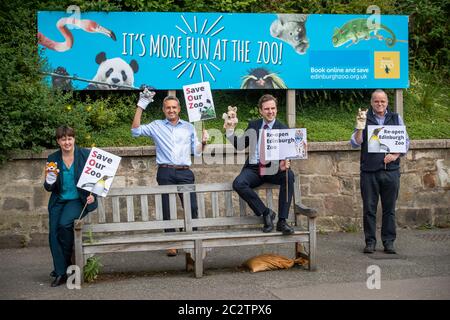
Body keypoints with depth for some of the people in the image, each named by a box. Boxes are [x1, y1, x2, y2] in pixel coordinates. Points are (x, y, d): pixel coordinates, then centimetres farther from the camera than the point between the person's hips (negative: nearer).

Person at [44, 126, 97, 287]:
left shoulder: (86, 155, -5)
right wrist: (49, 182, -19)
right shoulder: (52, 159, 3)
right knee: (53, 233, -13)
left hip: (79, 200, -3)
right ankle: (61, 272, -2)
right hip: (59, 201, 3)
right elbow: (49, 188, 5)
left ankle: (65, 263, -5)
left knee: (64, 223, -27)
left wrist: (93, 195, -14)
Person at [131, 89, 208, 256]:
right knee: (167, 209, 2)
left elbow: (196, 152, 16)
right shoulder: (156, 126, 13)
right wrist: (141, 106, -2)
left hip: (185, 173, 1)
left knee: (192, 207, -7)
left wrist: (203, 142, -4)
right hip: (165, 173, -1)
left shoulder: (189, 127, 17)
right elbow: (136, 130, 0)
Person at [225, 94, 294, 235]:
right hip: (253, 169, 2)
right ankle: (265, 213, -15)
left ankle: (282, 221, -27)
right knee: (238, 183, -30)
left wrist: (283, 165, -27)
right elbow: (240, 146, 18)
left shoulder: (283, 129, 4)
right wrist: (230, 131, 2)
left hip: (272, 170, -1)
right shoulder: (253, 125, 13)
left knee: (289, 176, -33)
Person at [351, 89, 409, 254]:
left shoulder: (396, 118, 11)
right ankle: (370, 242, 9)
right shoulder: (364, 118, 7)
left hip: (391, 170, 1)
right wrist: (360, 127, -17)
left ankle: (389, 241, 12)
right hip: (369, 171, -1)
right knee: (369, 208, 1)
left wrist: (395, 155, -7)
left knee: (389, 208, 4)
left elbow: (405, 141, 10)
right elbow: (355, 143, -1)